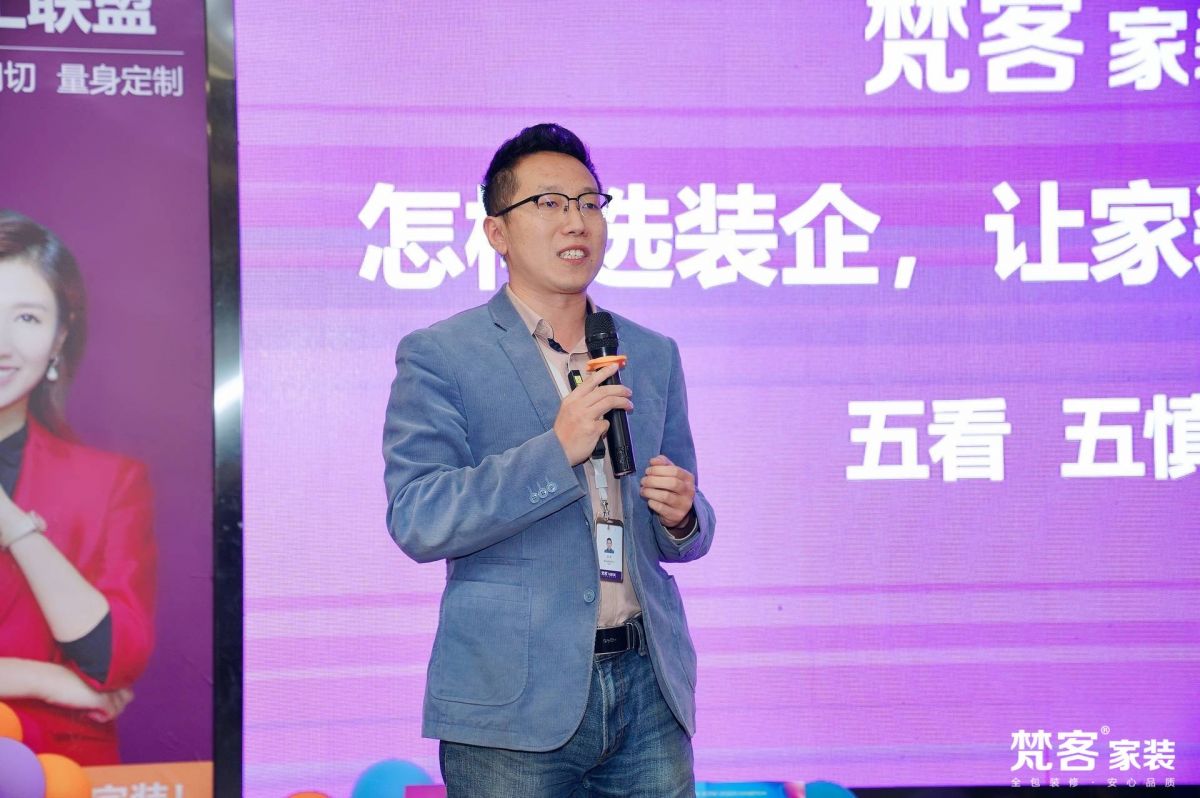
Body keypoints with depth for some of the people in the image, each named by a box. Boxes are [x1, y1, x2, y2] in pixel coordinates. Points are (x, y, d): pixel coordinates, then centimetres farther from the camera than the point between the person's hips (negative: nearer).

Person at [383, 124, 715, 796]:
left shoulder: (653, 356, 14)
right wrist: (556, 450, -19)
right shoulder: (438, 356, -1)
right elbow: (416, 521, -11)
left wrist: (680, 515, -4)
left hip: (648, 689, 4)